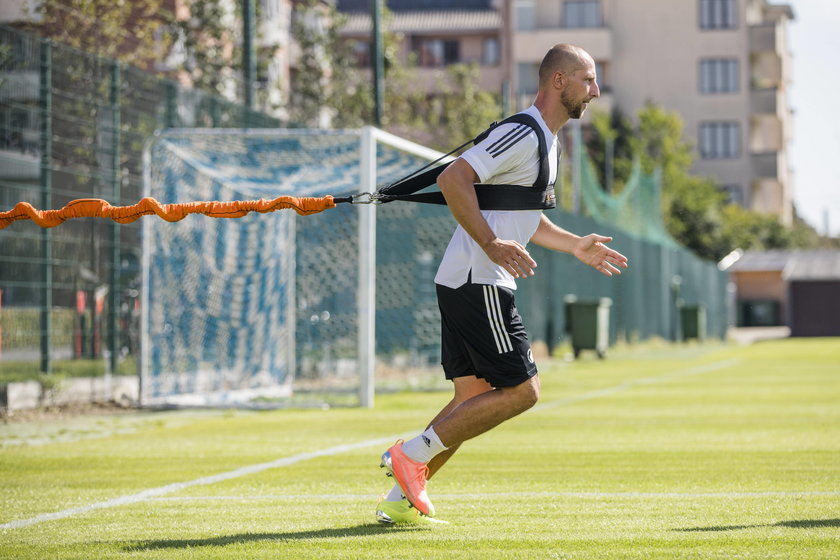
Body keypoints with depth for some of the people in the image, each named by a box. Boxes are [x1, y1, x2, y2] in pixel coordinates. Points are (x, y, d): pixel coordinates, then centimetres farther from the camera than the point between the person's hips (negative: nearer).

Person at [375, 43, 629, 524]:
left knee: (474, 397, 9)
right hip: (478, 285, -10)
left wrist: (575, 245, 31)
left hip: (462, 285, 10)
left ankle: (402, 498, 11)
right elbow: (452, 178, -23)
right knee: (522, 390, -9)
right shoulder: (522, 134, -13)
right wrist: (491, 244, -28)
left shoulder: (544, 141, 20)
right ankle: (412, 454, -6)